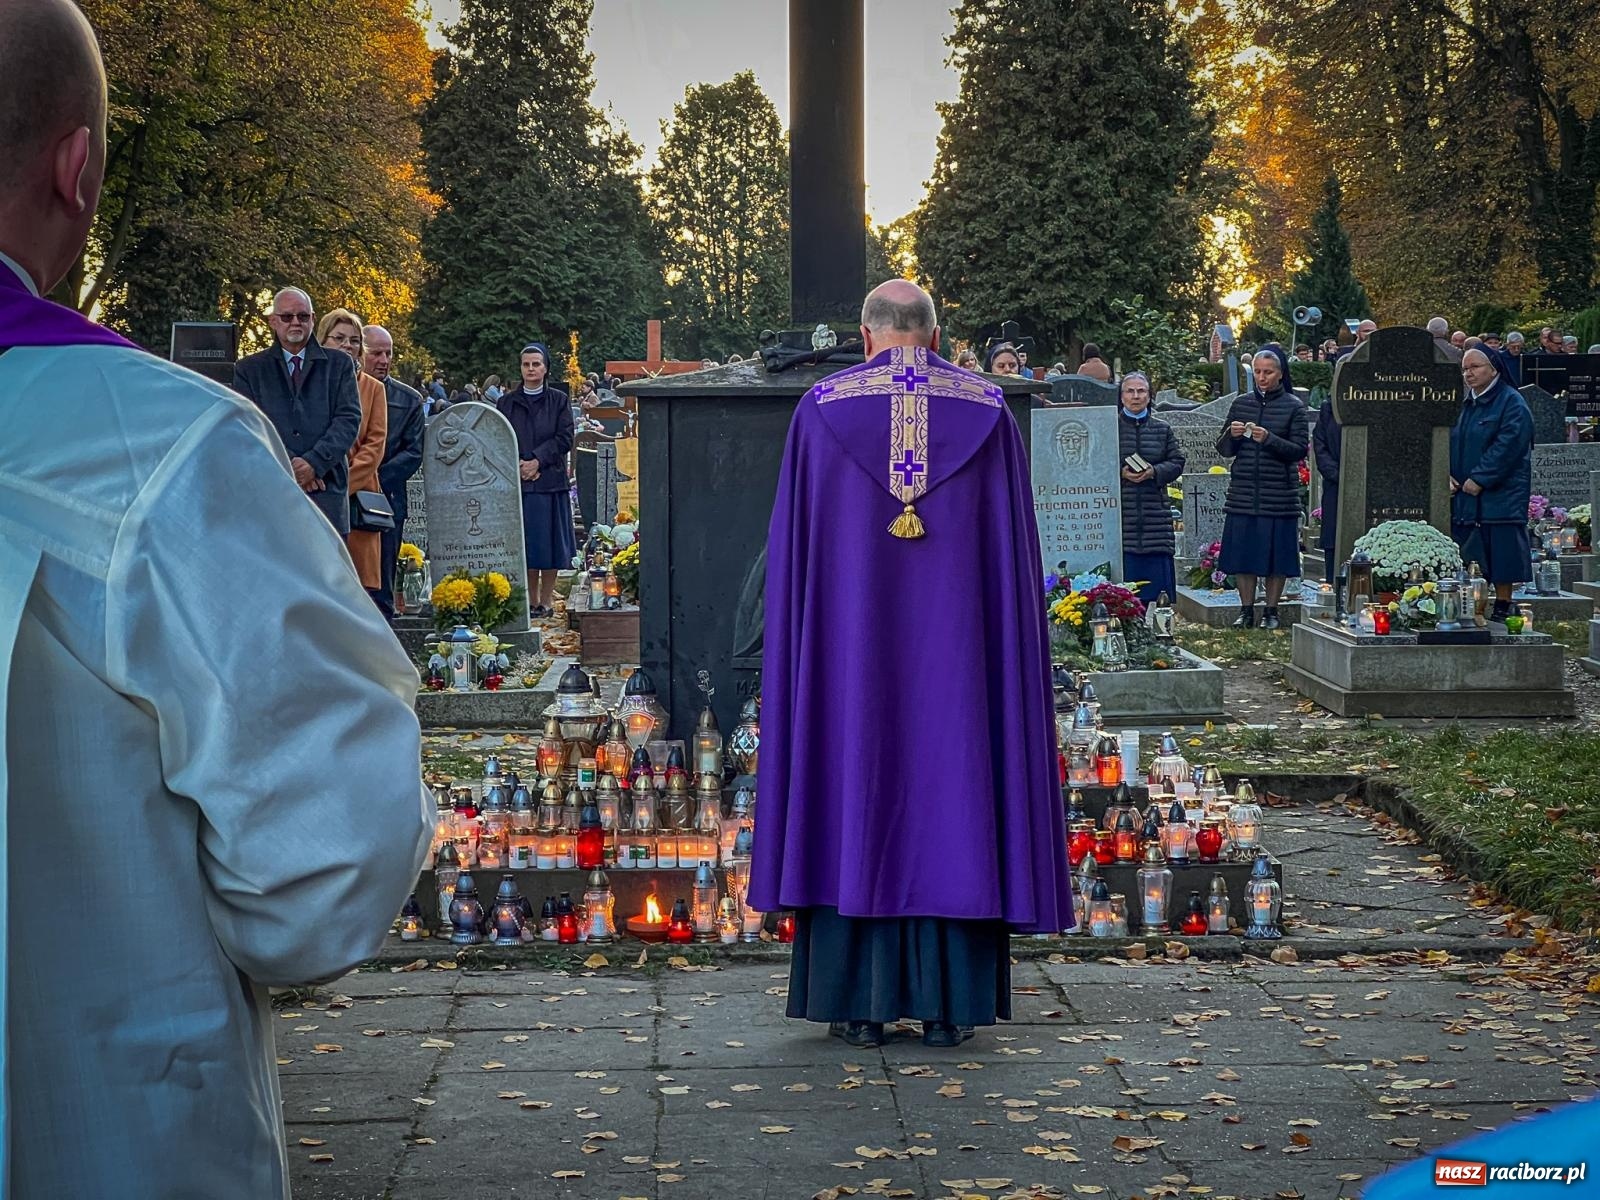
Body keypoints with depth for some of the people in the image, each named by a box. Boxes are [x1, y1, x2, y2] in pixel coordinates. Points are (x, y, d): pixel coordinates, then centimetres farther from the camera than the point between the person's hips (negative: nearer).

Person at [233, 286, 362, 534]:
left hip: (326, 491, 1)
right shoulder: (249, 369, 14)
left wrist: (314, 463, -11)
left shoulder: (338, 365, 15)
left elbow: (349, 419, 4)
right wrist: (288, 466, -11)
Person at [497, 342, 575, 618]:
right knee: (524, 542, 1)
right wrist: (518, 466, -11)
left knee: (549, 541, 0)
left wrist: (538, 461, -12)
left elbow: (565, 438, -2)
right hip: (517, 482, 1)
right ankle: (531, 600, 8)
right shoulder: (507, 402, 9)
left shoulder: (559, 400, 6)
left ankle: (546, 599, 6)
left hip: (550, 480, -1)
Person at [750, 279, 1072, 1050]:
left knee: (854, 802, 4)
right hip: (955, 642, 1)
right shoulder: (987, 413, 3)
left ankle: (859, 1003, 4)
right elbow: (1013, 552, 3)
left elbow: (794, 550, 0)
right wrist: (1008, 651, 9)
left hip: (852, 645, -1)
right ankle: (945, 1005, 4)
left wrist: (799, 660, 8)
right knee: (950, 796, 4)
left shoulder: (821, 410, 0)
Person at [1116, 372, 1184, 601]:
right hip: (1120, 512, -2)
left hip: (1155, 512, 2)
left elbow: (1177, 462, 8)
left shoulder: (1162, 429, 10)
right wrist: (1120, 473, -14)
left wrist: (1154, 472, -10)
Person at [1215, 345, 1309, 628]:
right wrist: (1231, 435, -10)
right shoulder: (1242, 403, 10)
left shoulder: (1293, 406, 1)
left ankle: (1271, 612, 11)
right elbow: (1224, 450, 12)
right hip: (1244, 494, 3)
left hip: (1279, 495, -3)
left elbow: (1299, 450, -5)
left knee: (1276, 554, 1)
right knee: (1243, 553, 3)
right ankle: (1247, 610, 13)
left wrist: (1269, 439, -19)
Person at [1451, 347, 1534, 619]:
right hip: (1463, 495, 7)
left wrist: (1479, 479, -19)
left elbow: (1507, 446, -17)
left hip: (1500, 495, -7)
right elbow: (1450, 442, 16)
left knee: (1500, 560, -5)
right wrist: (1446, 475, -1)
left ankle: (1502, 609, 1)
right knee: (1468, 562, 6)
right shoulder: (1464, 404, 16)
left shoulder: (1511, 403, -7)